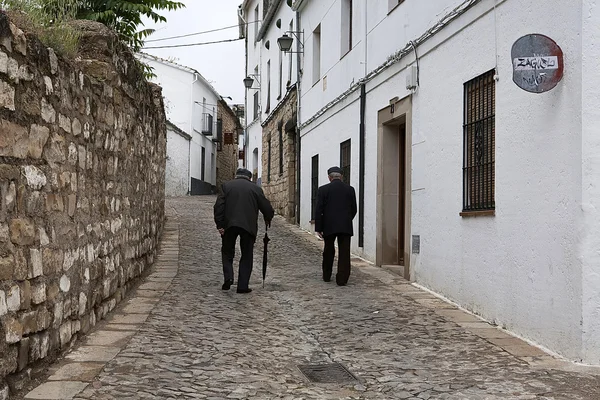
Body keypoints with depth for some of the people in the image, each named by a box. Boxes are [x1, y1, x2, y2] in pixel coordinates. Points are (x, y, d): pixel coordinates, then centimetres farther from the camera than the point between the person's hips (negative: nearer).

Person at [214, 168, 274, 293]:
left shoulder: (226, 185, 8)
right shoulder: (255, 188, 8)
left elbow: (219, 206, -2)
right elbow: (267, 208, 7)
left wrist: (219, 224, -2)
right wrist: (267, 220, 26)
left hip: (229, 225, 1)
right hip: (249, 226, 0)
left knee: (227, 252, 17)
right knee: (247, 256, 9)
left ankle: (228, 277, -2)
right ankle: (243, 286, 7)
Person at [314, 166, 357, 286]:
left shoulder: (323, 190, -2)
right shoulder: (350, 189, 4)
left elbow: (318, 210, -5)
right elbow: (354, 209, 7)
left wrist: (318, 228, -1)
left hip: (329, 226, 0)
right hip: (345, 226, 0)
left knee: (328, 252, 16)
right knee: (344, 253, 3)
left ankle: (326, 276, 27)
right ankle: (342, 279, -2)